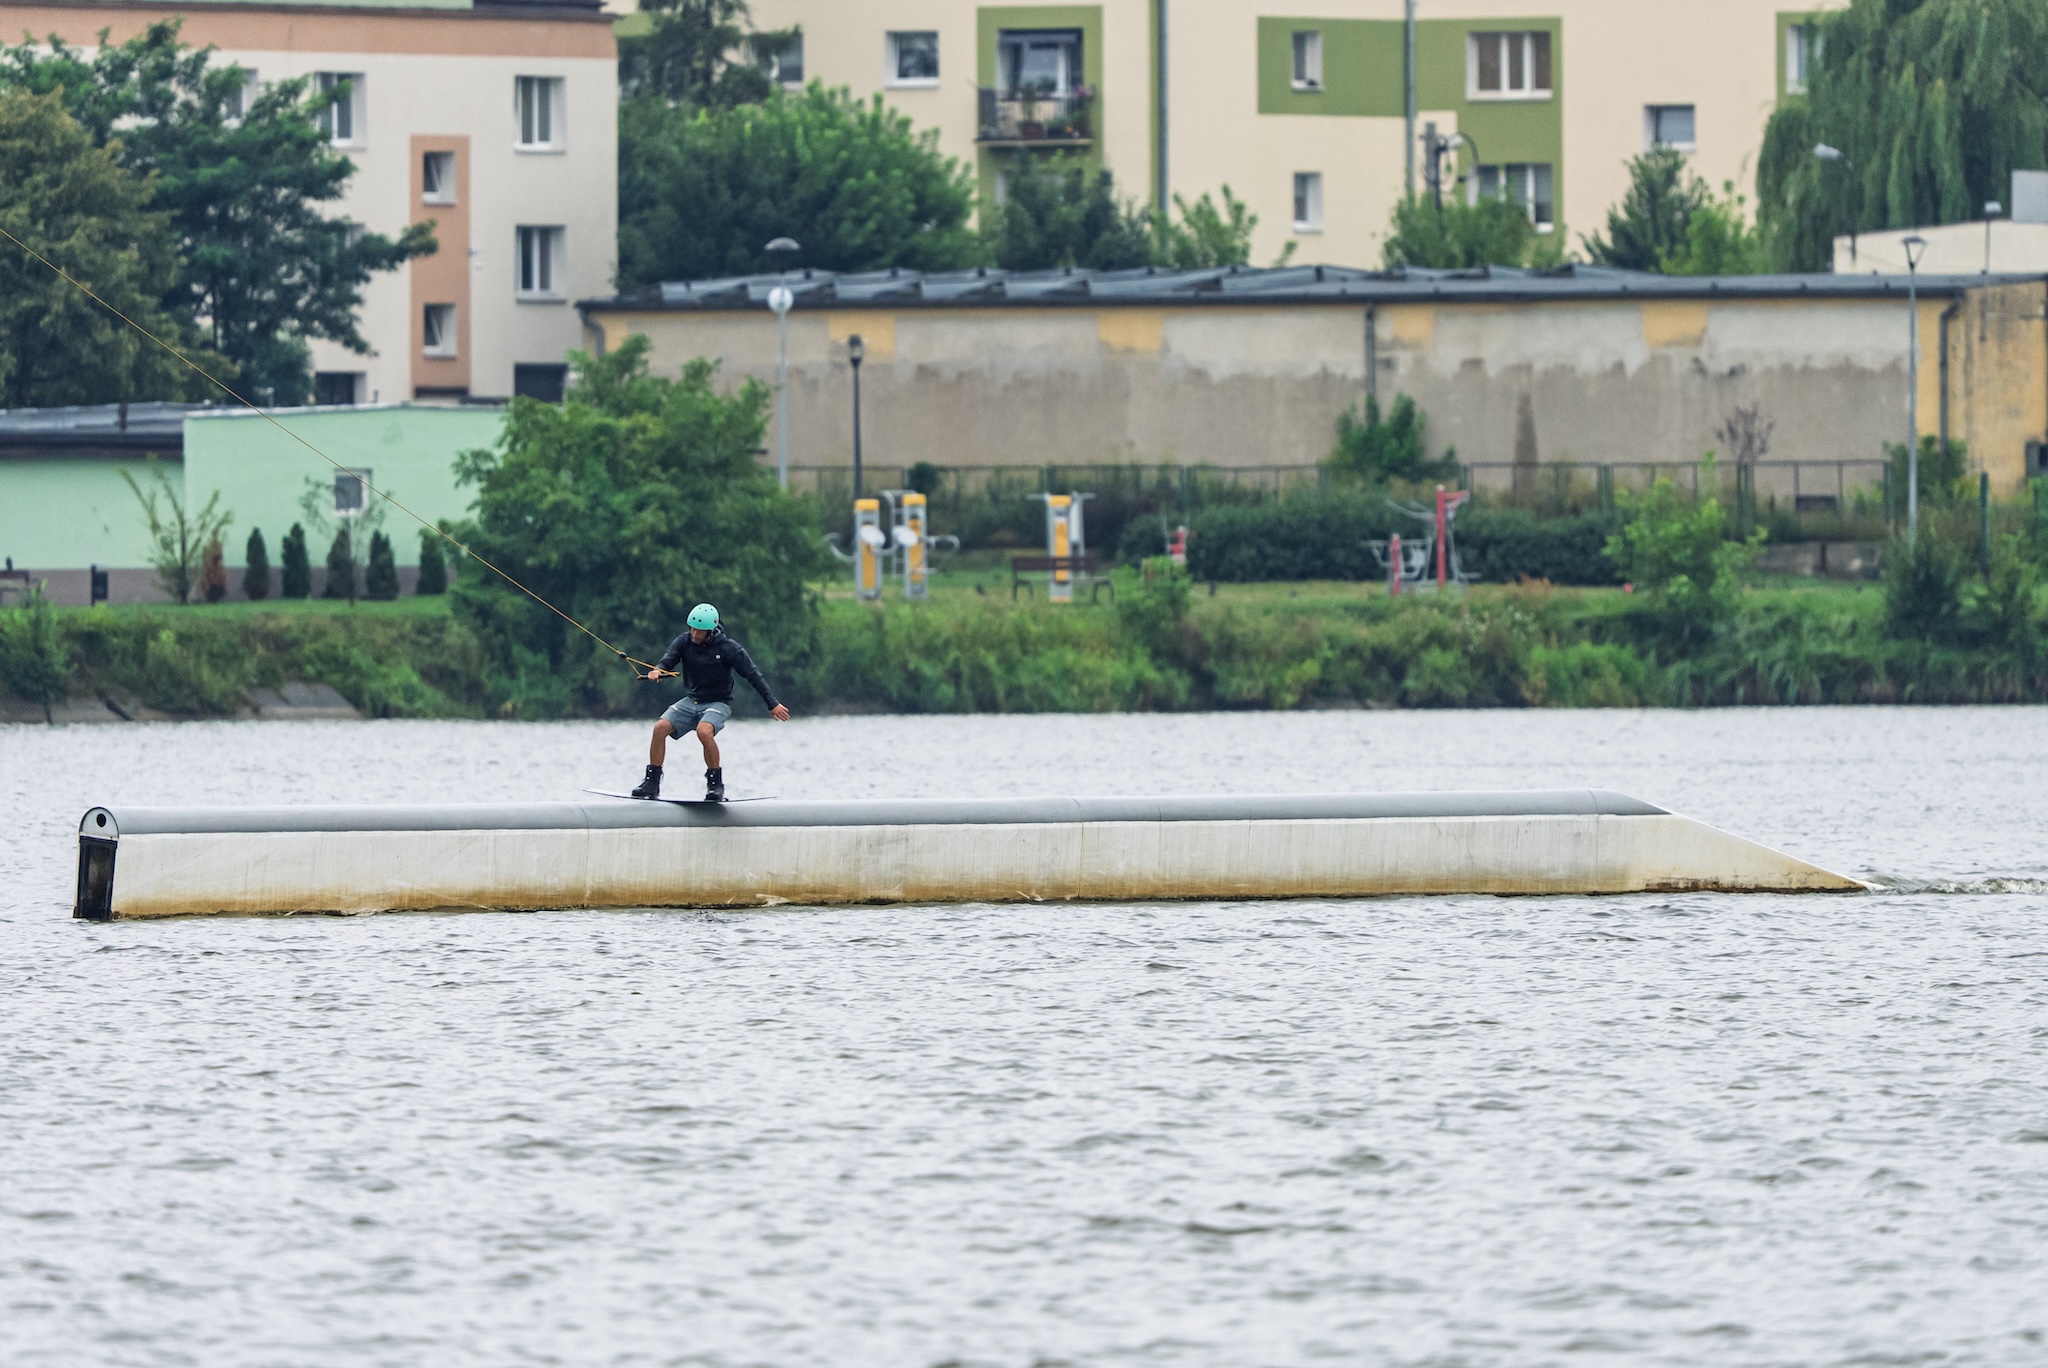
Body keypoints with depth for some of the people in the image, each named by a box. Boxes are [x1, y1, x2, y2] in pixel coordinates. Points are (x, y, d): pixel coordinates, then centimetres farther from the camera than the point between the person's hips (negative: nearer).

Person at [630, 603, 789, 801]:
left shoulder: (729, 648, -12)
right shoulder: (684, 642, -1)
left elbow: (753, 675, -10)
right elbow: (669, 659, -15)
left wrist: (773, 704, -12)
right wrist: (658, 670, -40)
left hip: (718, 703, -4)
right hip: (690, 701, 4)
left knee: (704, 730, -35)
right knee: (661, 727, -18)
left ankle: (716, 784, -21)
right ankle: (651, 783, -9)